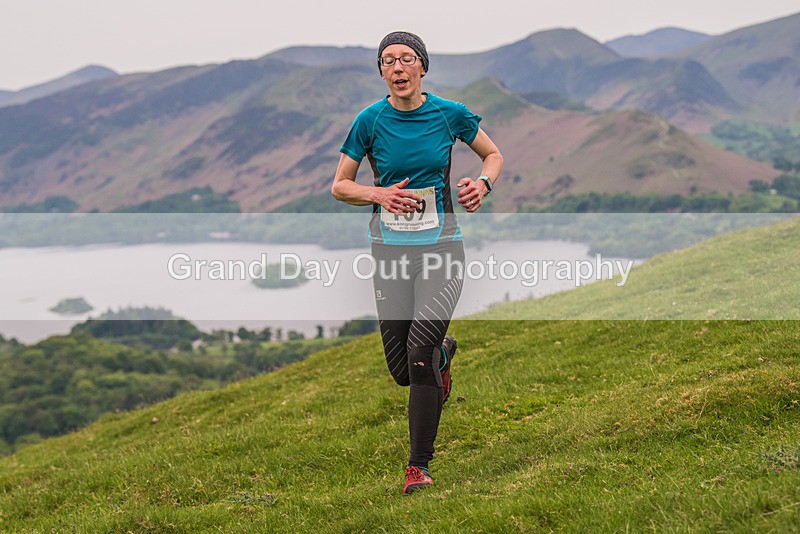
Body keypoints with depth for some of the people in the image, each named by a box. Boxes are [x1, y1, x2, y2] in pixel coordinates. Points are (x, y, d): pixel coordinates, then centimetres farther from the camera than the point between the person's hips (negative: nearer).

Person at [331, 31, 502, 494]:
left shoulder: (450, 113, -3)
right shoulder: (371, 120, -3)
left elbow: (493, 154, 14)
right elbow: (340, 185, 5)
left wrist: (483, 184, -7)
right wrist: (380, 194, -14)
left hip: (441, 242, -2)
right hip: (390, 244, 2)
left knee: (420, 352, -18)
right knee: (401, 368, 5)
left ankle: (420, 464, -5)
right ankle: (444, 352, 43)